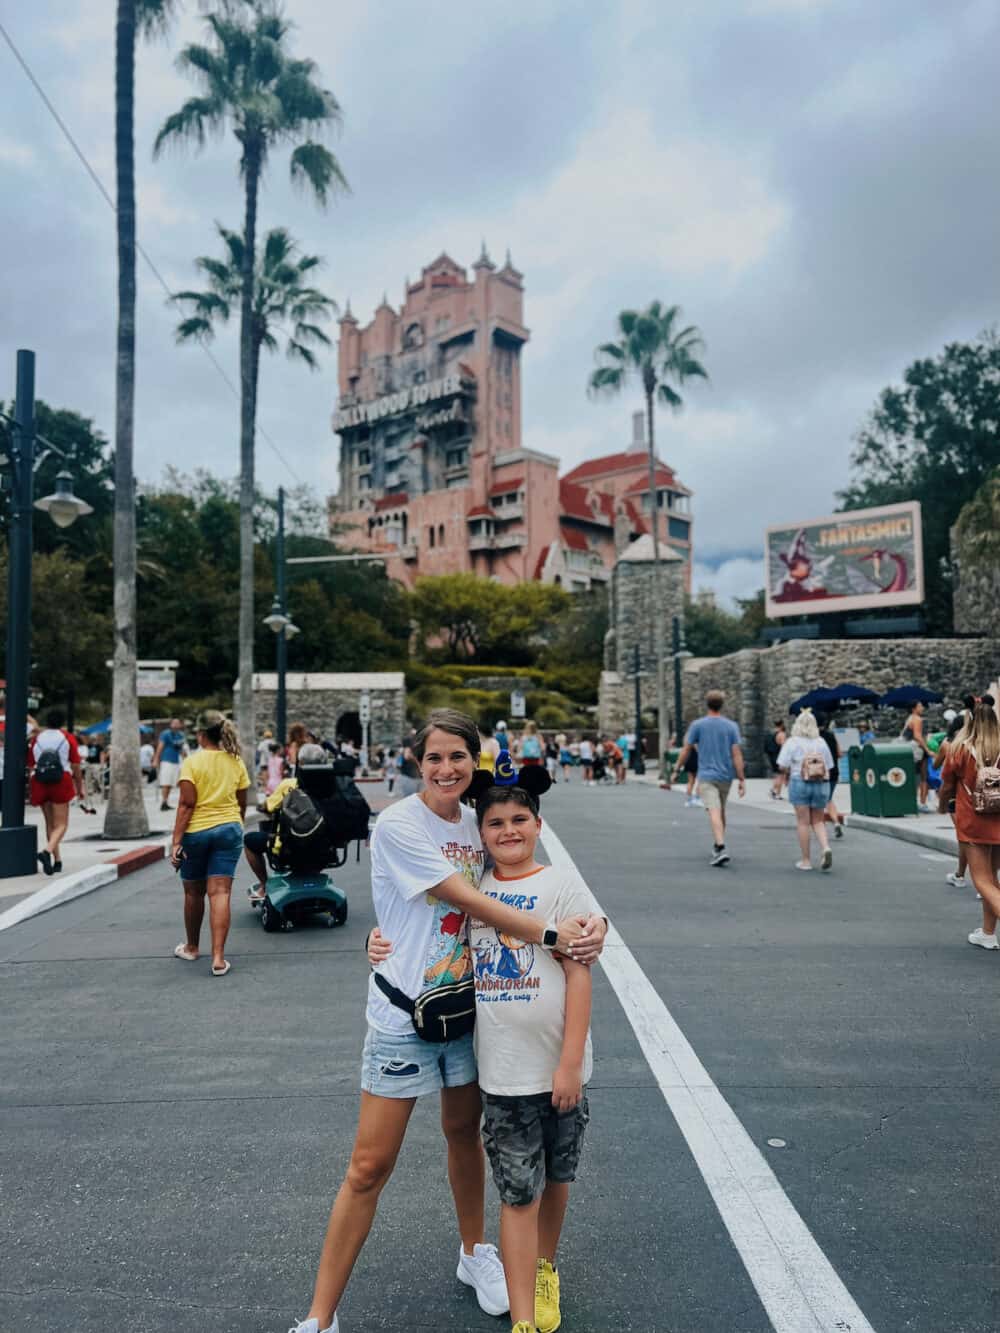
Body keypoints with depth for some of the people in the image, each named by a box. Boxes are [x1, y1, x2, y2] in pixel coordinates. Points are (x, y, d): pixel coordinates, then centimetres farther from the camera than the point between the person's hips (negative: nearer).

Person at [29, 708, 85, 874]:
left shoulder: (37, 738, 13)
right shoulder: (68, 737, 4)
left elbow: (31, 766, 12)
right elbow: (76, 766, -1)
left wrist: (33, 793, 18)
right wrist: (80, 787, 9)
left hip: (39, 782, 4)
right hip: (61, 781, -4)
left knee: (50, 823, 16)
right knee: (61, 824, -1)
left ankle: (57, 860, 18)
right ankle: (47, 851, -26)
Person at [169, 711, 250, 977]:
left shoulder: (192, 762, -9)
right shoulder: (236, 763, 3)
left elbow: (186, 804, -14)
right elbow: (242, 803, 8)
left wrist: (176, 841, -13)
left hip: (196, 831, -2)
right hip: (228, 830, 2)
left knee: (193, 892, 15)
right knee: (220, 893, -1)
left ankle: (191, 947, 33)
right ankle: (218, 958, -7)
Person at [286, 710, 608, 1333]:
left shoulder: (477, 823, 1)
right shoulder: (398, 824, -18)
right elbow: (470, 902, -21)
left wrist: (589, 923, -16)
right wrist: (553, 932, -22)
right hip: (405, 1009, -5)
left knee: (465, 1133, 21)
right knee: (370, 1166, 1)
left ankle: (475, 1253, 45)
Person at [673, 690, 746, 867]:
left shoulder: (697, 725, -3)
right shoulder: (732, 726, 1)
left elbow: (686, 749, 0)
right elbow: (737, 754, -5)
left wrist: (677, 767, 15)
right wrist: (742, 780, -3)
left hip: (706, 776, -3)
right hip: (726, 776, 3)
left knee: (714, 812, -13)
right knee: (721, 811, 19)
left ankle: (721, 848, -27)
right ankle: (718, 846, 30)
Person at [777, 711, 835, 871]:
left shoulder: (792, 742, -6)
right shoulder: (821, 742, 4)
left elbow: (783, 766, -10)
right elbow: (828, 767, 4)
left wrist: (791, 771, 10)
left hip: (799, 784, -3)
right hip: (821, 784, 3)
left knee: (803, 822, 4)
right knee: (818, 821, 14)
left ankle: (806, 860, 8)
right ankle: (825, 848, -10)